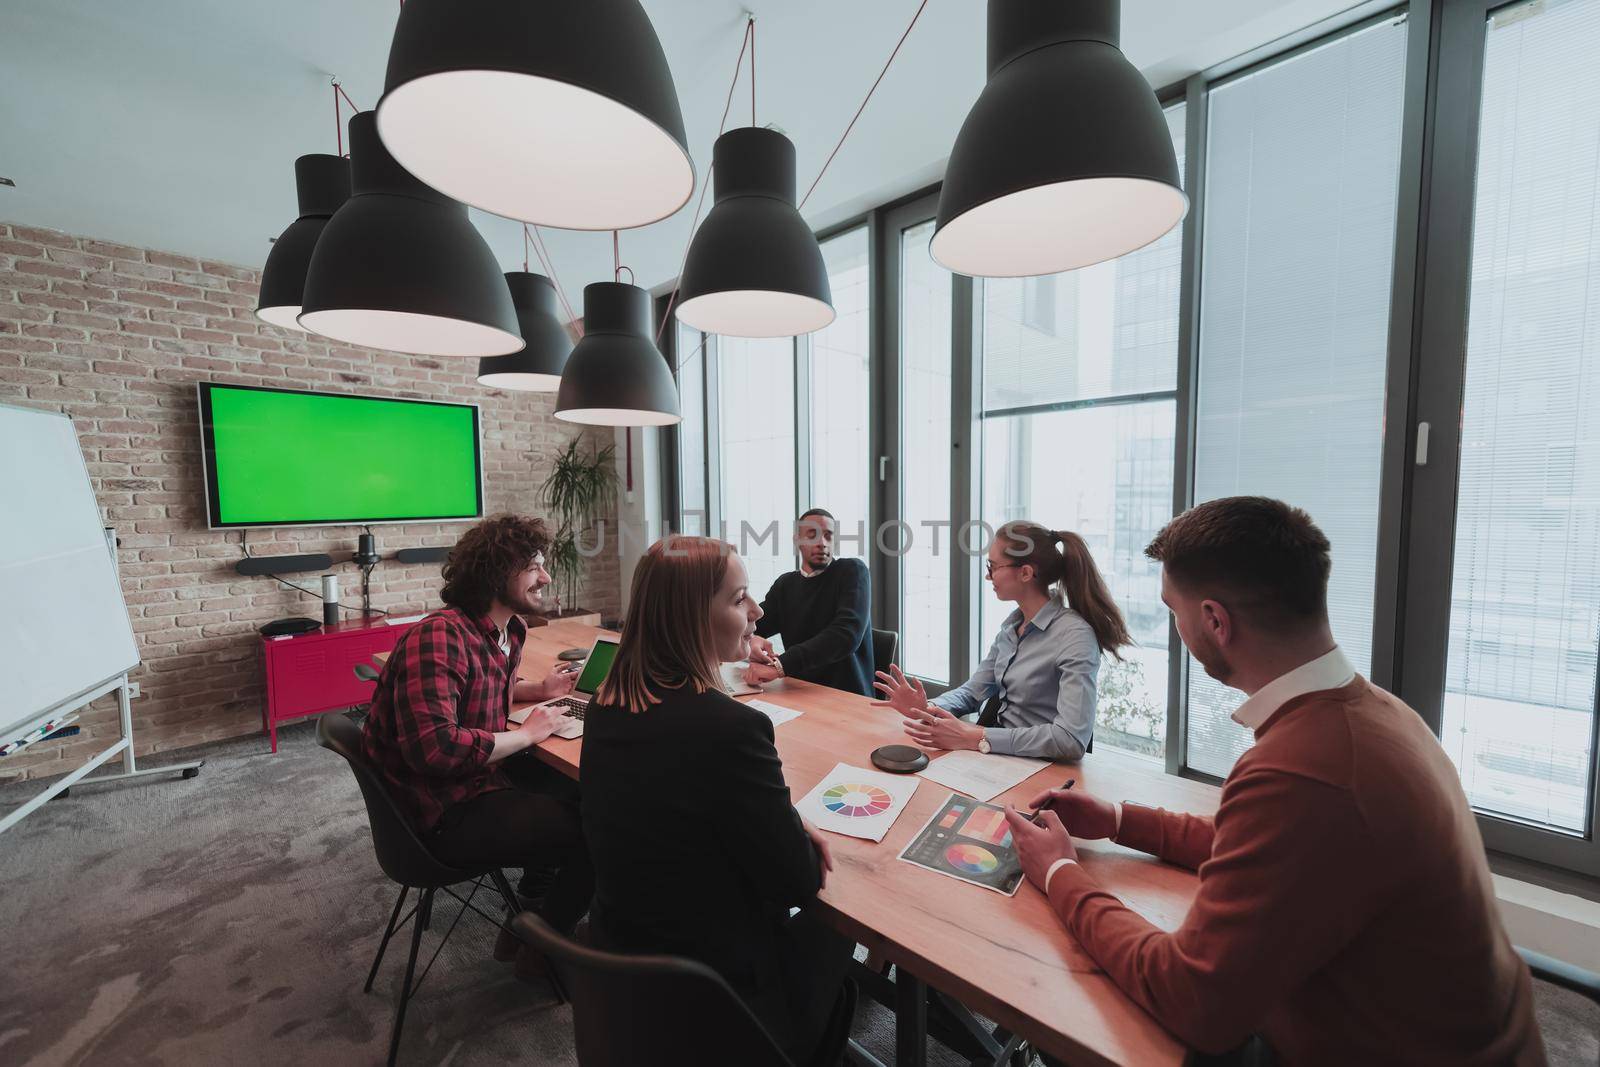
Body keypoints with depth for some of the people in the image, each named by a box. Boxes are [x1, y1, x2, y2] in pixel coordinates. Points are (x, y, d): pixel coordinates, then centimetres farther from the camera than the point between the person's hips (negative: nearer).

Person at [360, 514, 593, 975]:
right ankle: (542, 949, 20)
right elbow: (435, 747, -36)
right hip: (444, 812, -10)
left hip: (479, 777, 10)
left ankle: (527, 920, 35)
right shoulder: (439, 637, -28)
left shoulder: (509, 631, 2)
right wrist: (526, 734, -23)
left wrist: (539, 690, 7)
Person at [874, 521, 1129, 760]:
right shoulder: (1013, 624, 5)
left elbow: (1071, 739, -27)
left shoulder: (1075, 636, -19)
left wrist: (973, 738, -27)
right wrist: (928, 708, -12)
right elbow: (974, 691, 8)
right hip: (1001, 756, 6)